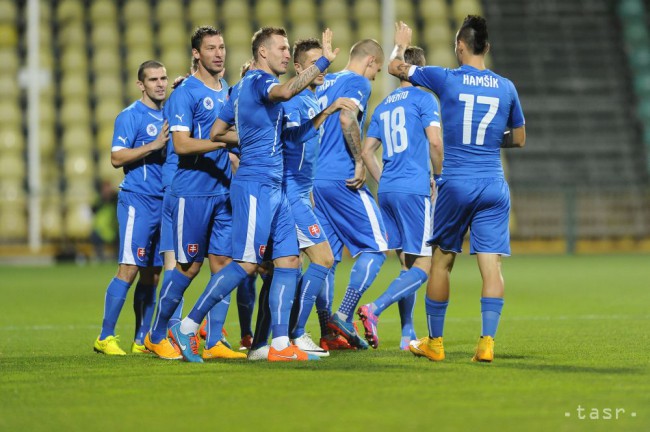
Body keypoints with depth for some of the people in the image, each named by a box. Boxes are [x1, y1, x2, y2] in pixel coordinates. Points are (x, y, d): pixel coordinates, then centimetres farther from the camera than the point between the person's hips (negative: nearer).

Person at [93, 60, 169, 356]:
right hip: (138, 201, -7)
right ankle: (105, 337, -9)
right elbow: (116, 157, -13)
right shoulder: (130, 116, -5)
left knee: (152, 274, 8)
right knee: (129, 269, -13)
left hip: (164, 203, 7)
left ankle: (142, 340, 12)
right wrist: (153, 145, -19)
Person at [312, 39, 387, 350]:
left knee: (327, 256, 9)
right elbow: (347, 118, -20)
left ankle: (327, 332, 6)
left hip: (315, 179, 8)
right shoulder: (358, 82, -3)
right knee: (375, 246, 0)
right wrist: (360, 162, -16)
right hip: (342, 178, -8)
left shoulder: (324, 83, 20)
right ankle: (345, 315, -11)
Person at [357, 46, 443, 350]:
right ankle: (375, 308, -25)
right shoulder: (423, 99, -2)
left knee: (407, 264, 13)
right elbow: (435, 141, -13)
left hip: (387, 191, 7)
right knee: (422, 267, -6)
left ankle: (408, 335, 9)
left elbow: (366, 151, 16)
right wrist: (439, 176, 1)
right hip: (414, 190, -7)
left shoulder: (383, 106, 17)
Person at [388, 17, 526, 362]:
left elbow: (396, 67, 9)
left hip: (455, 184, -2)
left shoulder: (446, 79, -4)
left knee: (441, 261, 10)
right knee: (491, 265, -2)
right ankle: (487, 341, -11)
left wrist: (401, 44, 28)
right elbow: (519, 139, 17)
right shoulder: (506, 87, 4)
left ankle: (434, 342, 16)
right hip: (494, 185, 2)